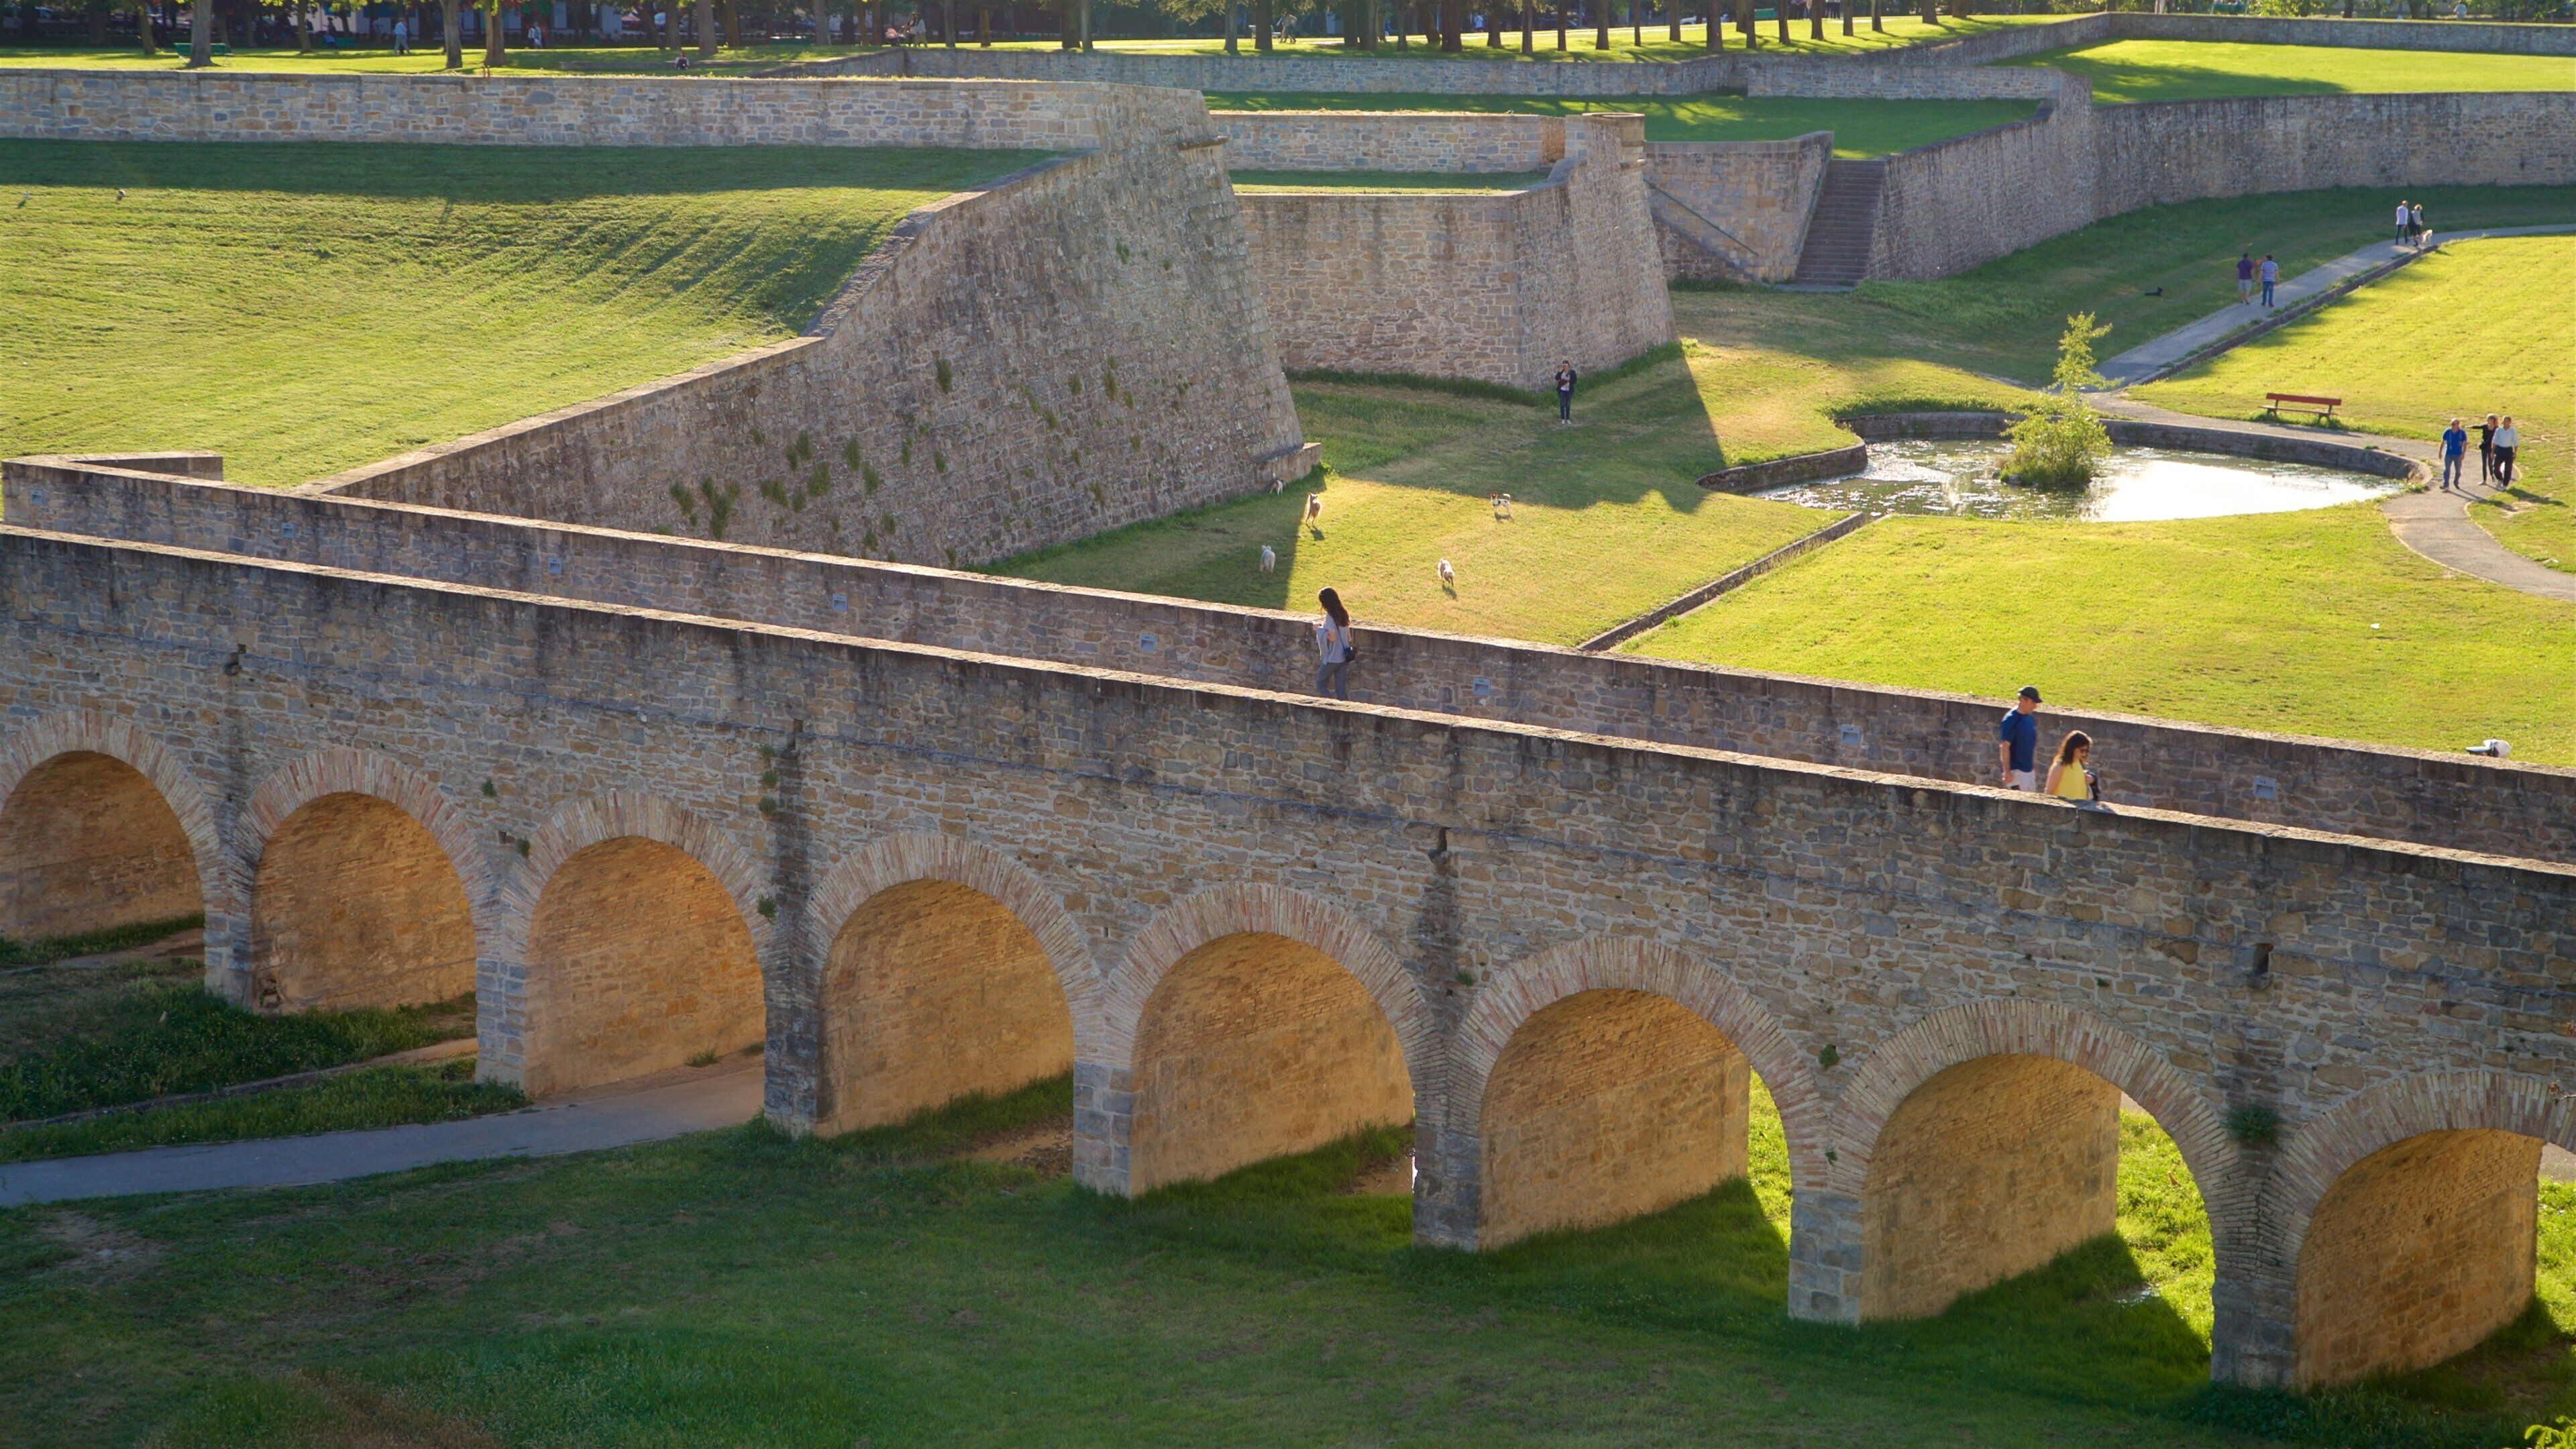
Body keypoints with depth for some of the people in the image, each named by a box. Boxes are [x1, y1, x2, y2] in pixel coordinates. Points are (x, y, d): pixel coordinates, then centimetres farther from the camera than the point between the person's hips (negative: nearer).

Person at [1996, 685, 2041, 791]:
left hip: (2029, 770, 8)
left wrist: (2034, 766, 19)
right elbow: (2004, 747, -18)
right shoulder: (2011, 720, -16)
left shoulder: (2030, 718, 9)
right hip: (2016, 771, -8)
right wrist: (2007, 772, -20)